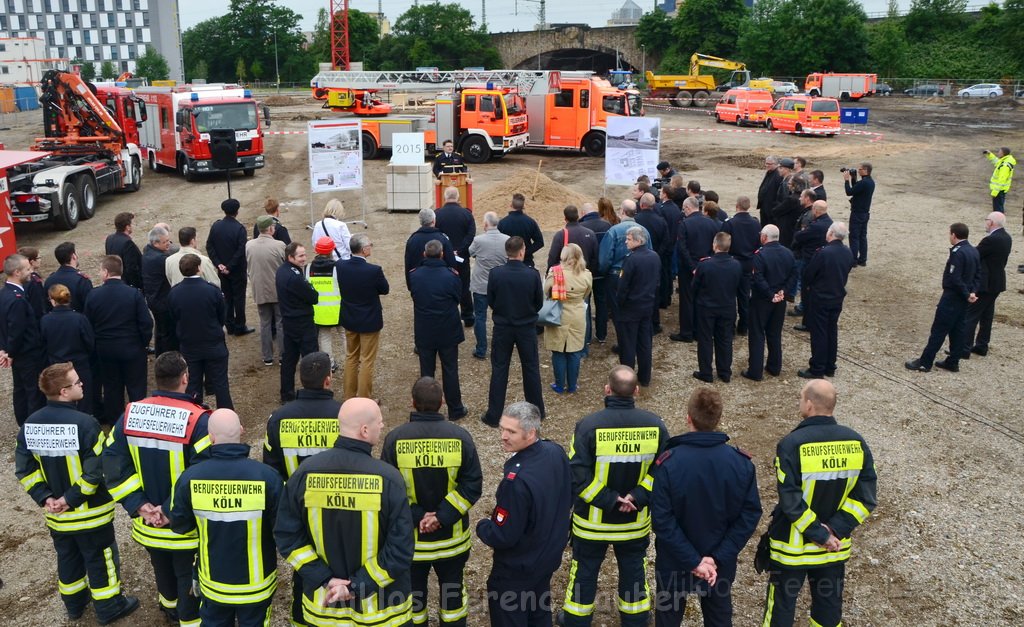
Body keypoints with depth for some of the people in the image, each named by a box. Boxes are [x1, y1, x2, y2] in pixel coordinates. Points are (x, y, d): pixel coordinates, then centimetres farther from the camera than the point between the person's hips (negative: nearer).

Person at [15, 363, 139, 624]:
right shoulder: (84, 423, -26)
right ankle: (109, 607, 28)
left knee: (67, 557, 24)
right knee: (100, 558, 13)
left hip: (56, 514, 6)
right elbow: (96, 469, -27)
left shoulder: (31, 424, -6)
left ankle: (74, 604, 42)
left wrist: (45, 497, -5)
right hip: (91, 512, -6)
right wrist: (71, 499, -16)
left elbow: (24, 468, -3)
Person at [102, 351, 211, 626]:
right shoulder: (197, 420, -24)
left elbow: (114, 465, -8)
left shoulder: (130, 414, -8)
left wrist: (139, 505, -9)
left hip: (147, 523, 5)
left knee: (163, 569, 30)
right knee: (188, 577, 15)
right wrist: (171, 510, -20)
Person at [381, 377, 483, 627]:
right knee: (452, 589, 22)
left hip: (410, 536, 0)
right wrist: (443, 516, -16)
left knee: (413, 592, 21)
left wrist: (414, 517, -14)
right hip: (451, 535, 1)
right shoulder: (460, 437, -13)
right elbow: (472, 485, -15)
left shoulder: (395, 438, -15)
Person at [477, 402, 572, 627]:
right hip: (549, 555, 8)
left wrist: (481, 526, -8)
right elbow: (566, 500, 4)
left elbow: (503, 537, -28)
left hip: (517, 569, -7)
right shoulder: (556, 453, -12)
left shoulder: (517, 480, -36)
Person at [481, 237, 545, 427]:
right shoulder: (532, 274, -14)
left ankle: (493, 415, 11)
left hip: (502, 327, 0)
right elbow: (539, 303, -3)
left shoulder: (495, 273, -14)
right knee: (531, 368, 14)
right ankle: (537, 411, 26)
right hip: (527, 327, 0)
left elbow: (490, 301, -3)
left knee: (499, 370, 8)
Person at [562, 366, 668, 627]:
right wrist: (637, 497, -14)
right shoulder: (655, 425, -11)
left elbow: (577, 476, -23)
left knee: (585, 569, 18)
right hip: (636, 520, 2)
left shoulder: (589, 425, -21)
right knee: (633, 570, 22)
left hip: (593, 519, -2)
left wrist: (609, 500, -16)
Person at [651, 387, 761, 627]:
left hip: (674, 563, -2)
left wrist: (692, 560, -17)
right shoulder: (741, 463, -14)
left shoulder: (669, 463, -23)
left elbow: (662, 520, -23)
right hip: (722, 565, 2)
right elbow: (750, 515, -12)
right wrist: (718, 558, -13)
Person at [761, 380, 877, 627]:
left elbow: (790, 501, -23)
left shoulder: (792, 444, -22)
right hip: (836, 546, 4)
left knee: (782, 604, 14)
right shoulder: (856, 442, -7)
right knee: (829, 606, 21)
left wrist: (819, 535, -14)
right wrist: (834, 529, -12)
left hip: (792, 545, -4)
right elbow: (865, 497, -8)